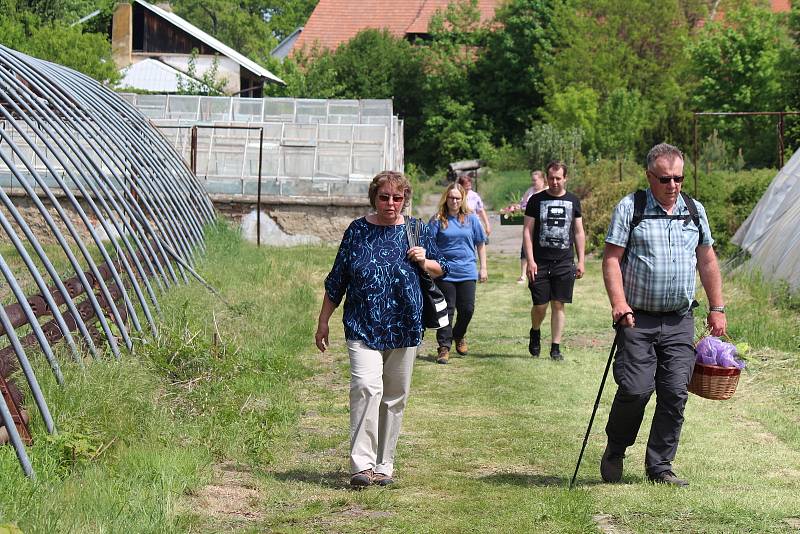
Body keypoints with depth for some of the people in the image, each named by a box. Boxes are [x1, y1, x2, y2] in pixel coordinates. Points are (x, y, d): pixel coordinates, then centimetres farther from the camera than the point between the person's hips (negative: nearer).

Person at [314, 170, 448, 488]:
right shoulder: (357, 230, 3)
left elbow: (441, 269, 15)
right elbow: (336, 280, 9)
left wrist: (424, 262, -7)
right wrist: (323, 322, 9)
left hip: (404, 328, 2)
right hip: (363, 327, -2)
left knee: (395, 397, 7)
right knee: (366, 387, -20)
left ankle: (383, 464, 18)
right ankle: (362, 464, -22)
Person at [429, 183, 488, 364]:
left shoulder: (471, 219, 6)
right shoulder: (438, 220, -1)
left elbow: (480, 244, 13)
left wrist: (483, 268, 10)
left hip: (467, 272, 2)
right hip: (444, 272, -2)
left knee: (467, 309, 3)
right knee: (446, 310, 1)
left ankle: (459, 335, 30)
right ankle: (444, 346, 7)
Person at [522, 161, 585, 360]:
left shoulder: (573, 201, 9)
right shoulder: (536, 200, 2)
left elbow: (579, 232, 13)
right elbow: (527, 231, 1)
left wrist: (581, 261, 7)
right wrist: (530, 260, -7)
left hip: (564, 262, 1)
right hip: (540, 262, -1)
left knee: (558, 305, 1)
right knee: (540, 305, -2)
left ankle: (555, 347, 8)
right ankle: (535, 333, 28)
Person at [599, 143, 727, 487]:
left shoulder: (695, 211, 13)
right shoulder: (630, 208, -1)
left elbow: (707, 262, 18)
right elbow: (611, 258, -6)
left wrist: (717, 309, 13)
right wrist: (618, 301, -19)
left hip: (680, 321, 4)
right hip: (638, 318, -4)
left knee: (675, 393, -1)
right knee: (636, 388, -11)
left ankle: (660, 466, 11)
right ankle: (614, 452, 14)